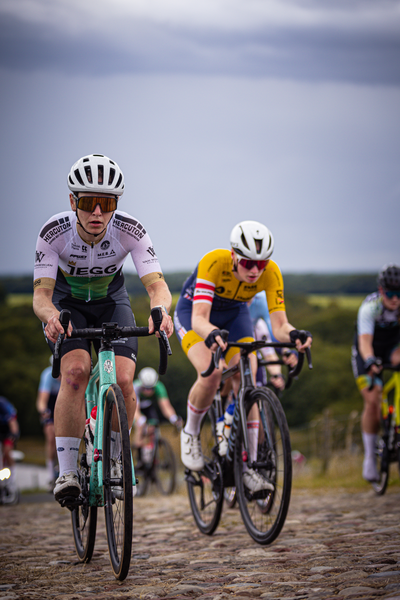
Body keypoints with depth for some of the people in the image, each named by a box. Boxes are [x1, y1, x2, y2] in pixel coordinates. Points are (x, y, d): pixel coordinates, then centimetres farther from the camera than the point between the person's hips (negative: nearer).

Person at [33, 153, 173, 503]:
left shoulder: (130, 231, -29)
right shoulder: (54, 233, -31)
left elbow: (157, 284, -35)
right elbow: (41, 293, -32)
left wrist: (160, 310, -58)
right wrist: (50, 317, -56)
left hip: (111, 302, 1)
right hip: (66, 303, -1)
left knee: (123, 381, -19)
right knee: (76, 371, -28)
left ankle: (115, 458, 8)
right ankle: (67, 471, -22)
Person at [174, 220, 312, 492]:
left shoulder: (271, 273, -28)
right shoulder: (214, 263, -37)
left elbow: (279, 325, -33)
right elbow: (199, 318, -44)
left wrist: (294, 335, -56)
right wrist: (211, 334, -67)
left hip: (235, 314, 3)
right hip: (193, 311, -3)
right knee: (210, 374, -29)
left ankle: (248, 466, -5)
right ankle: (191, 433, 0)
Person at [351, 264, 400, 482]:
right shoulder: (370, 306, -32)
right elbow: (365, 340, -44)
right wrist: (370, 361, -63)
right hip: (369, 352, -3)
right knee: (372, 402, -14)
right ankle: (369, 456, 0)